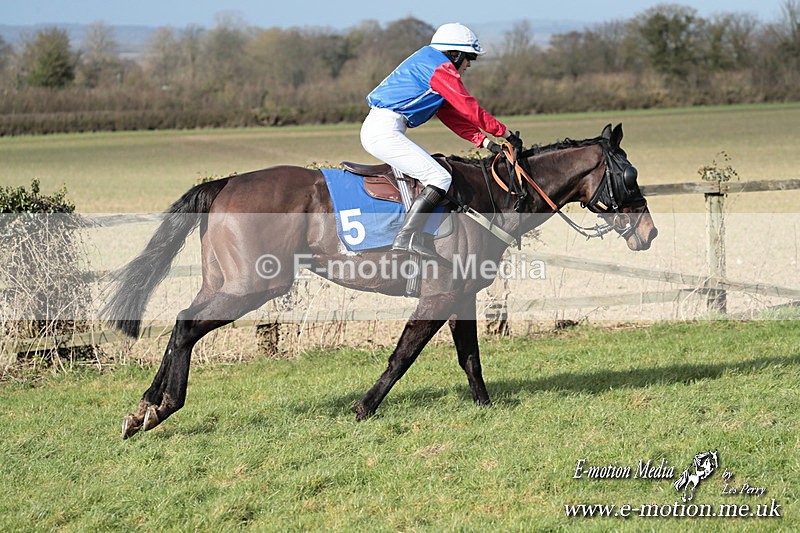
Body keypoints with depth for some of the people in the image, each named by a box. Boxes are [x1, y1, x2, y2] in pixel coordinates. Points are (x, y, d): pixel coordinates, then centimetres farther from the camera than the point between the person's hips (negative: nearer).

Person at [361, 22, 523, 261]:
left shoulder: (431, 66, 24)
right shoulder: (441, 67, -7)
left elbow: (453, 116, 20)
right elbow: (470, 109, -9)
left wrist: (485, 141, 11)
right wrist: (506, 132, 0)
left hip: (379, 130, 11)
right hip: (384, 131, -11)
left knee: (436, 167, 19)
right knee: (439, 179, -16)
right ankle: (407, 238, -25)